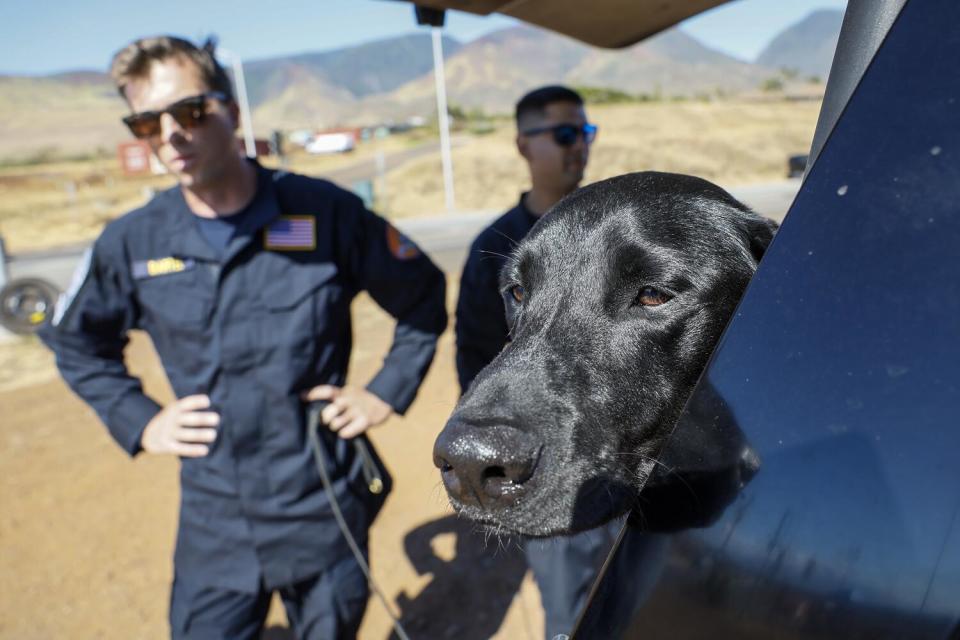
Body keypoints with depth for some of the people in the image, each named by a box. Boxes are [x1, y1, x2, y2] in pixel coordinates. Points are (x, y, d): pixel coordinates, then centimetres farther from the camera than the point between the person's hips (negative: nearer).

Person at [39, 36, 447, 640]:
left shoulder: (326, 212, -11)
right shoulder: (132, 243, -4)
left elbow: (424, 296, 1)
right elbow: (76, 343, 14)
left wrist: (388, 392, -4)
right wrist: (138, 420, 2)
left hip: (326, 520, -1)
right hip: (213, 530, 1)